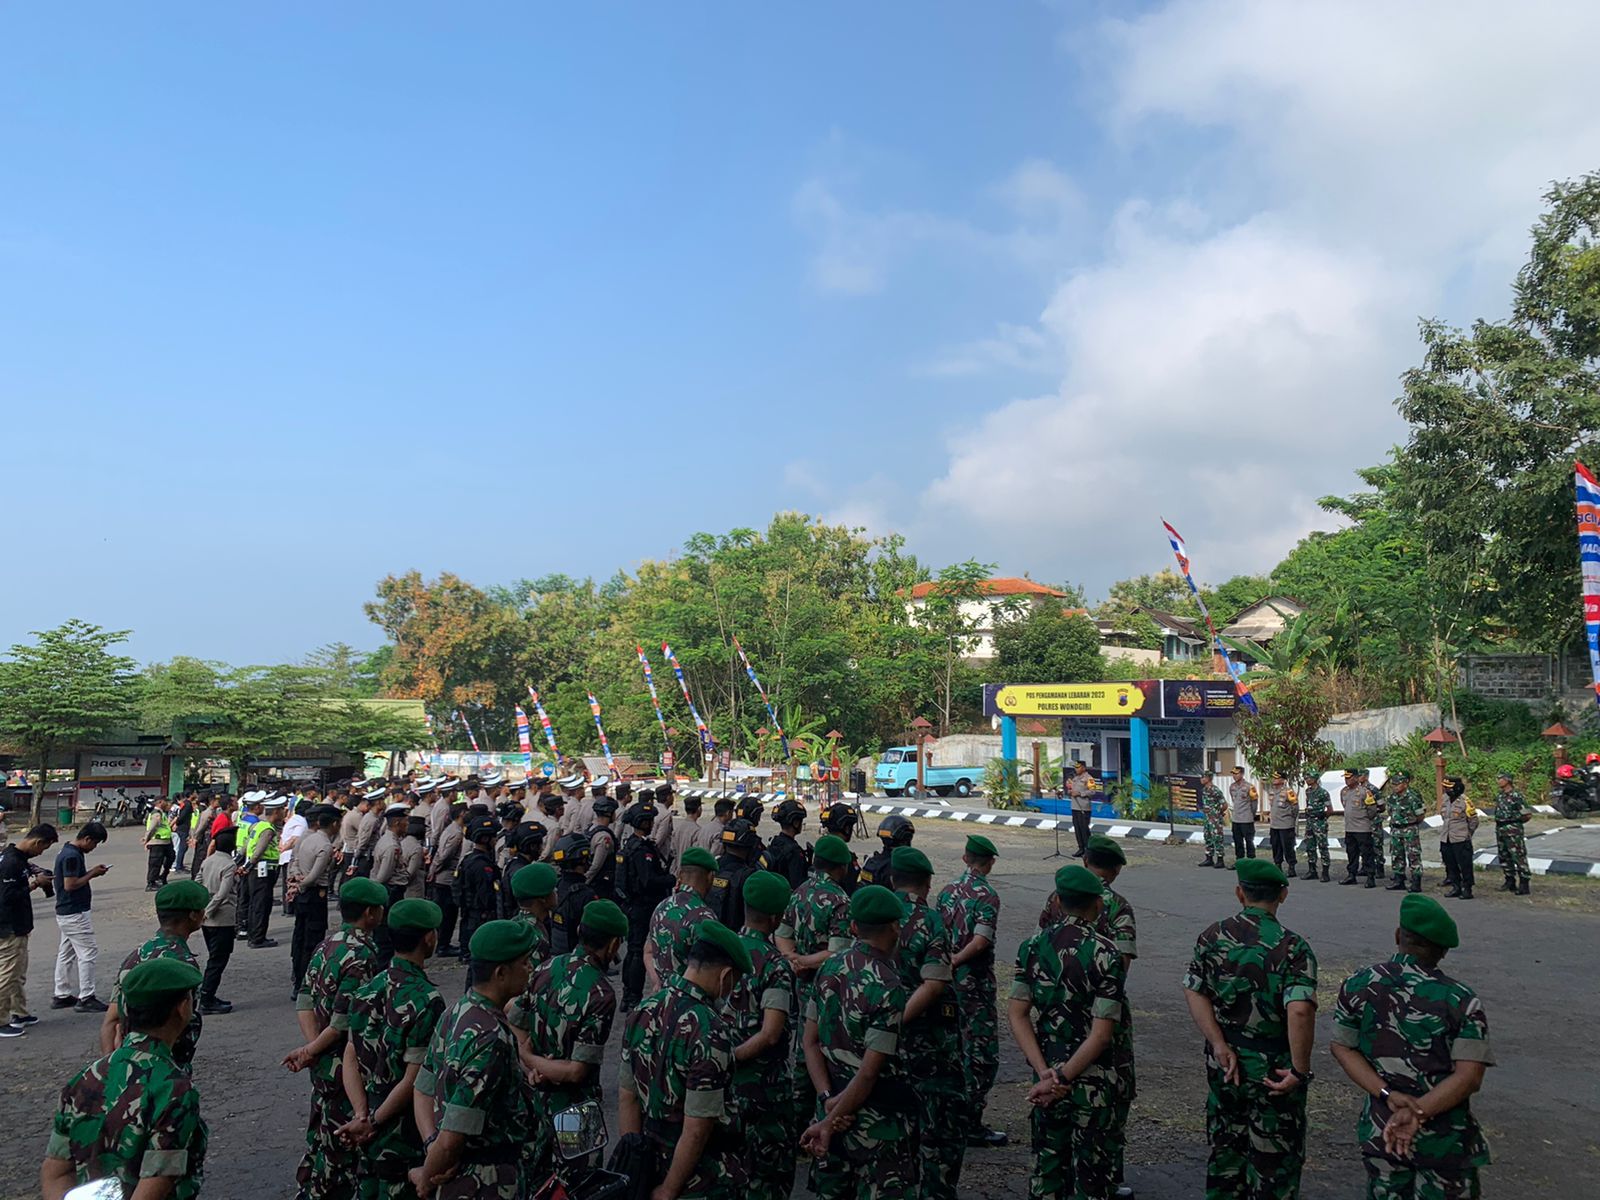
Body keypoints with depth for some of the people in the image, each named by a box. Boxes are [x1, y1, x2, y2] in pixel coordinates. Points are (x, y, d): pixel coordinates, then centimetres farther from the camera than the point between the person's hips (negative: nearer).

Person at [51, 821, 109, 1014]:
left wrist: (92, 871, 7)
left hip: (66, 913, 11)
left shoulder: (69, 851, 11)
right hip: (74, 913, -11)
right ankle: (85, 998, -2)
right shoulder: (72, 856, -21)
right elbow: (70, 884, -25)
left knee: (66, 953, 16)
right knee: (88, 953, -6)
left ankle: (61, 995, 24)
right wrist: (92, 874, -15)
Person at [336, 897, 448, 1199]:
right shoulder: (427, 1001, -22)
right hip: (407, 1137, -7)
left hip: (370, 1133, 7)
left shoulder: (367, 990, 0)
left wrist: (362, 1115, -6)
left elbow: (350, 1059, 0)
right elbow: (415, 1079, -23)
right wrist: (373, 1123, -11)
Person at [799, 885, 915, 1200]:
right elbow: (869, 1072, -21)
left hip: (836, 1102, 7)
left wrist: (829, 1099, -4)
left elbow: (811, 1042, 2)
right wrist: (828, 1124, -14)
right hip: (878, 1120, -7)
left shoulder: (829, 968, 0)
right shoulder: (889, 989, -21)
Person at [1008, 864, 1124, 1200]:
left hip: (1046, 1074, 4)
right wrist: (1062, 1079, -15)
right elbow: (1101, 1033, -19)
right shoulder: (1105, 954, -15)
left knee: (1047, 1164, 17)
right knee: (1092, 1173, 9)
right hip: (1091, 1080, -4)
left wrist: (1046, 1072, -8)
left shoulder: (1032, 946, -2)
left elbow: (1016, 1014, -4)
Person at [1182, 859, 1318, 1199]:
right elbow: (1300, 1011, -29)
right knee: (1275, 1157, 13)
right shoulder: (1292, 947, -18)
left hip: (1223, 1066, 4)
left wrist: (1219, 1045, -9)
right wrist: (1300, 1070, -20)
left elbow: (1194, 991, -7)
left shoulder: (1213, 936, -5)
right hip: (1272, 1073, -4)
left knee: (1225, 1146, 22)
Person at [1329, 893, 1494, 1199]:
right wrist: (1417, 1113, -22)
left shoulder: (1357, 985, -6)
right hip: (1445, 1140, -2)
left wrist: (1389, 1095, -12)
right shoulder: (1463, 1001, -13)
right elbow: (1469, 1076, -18)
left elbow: (1343, 1047, -4)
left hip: (1380, 1131, 2)